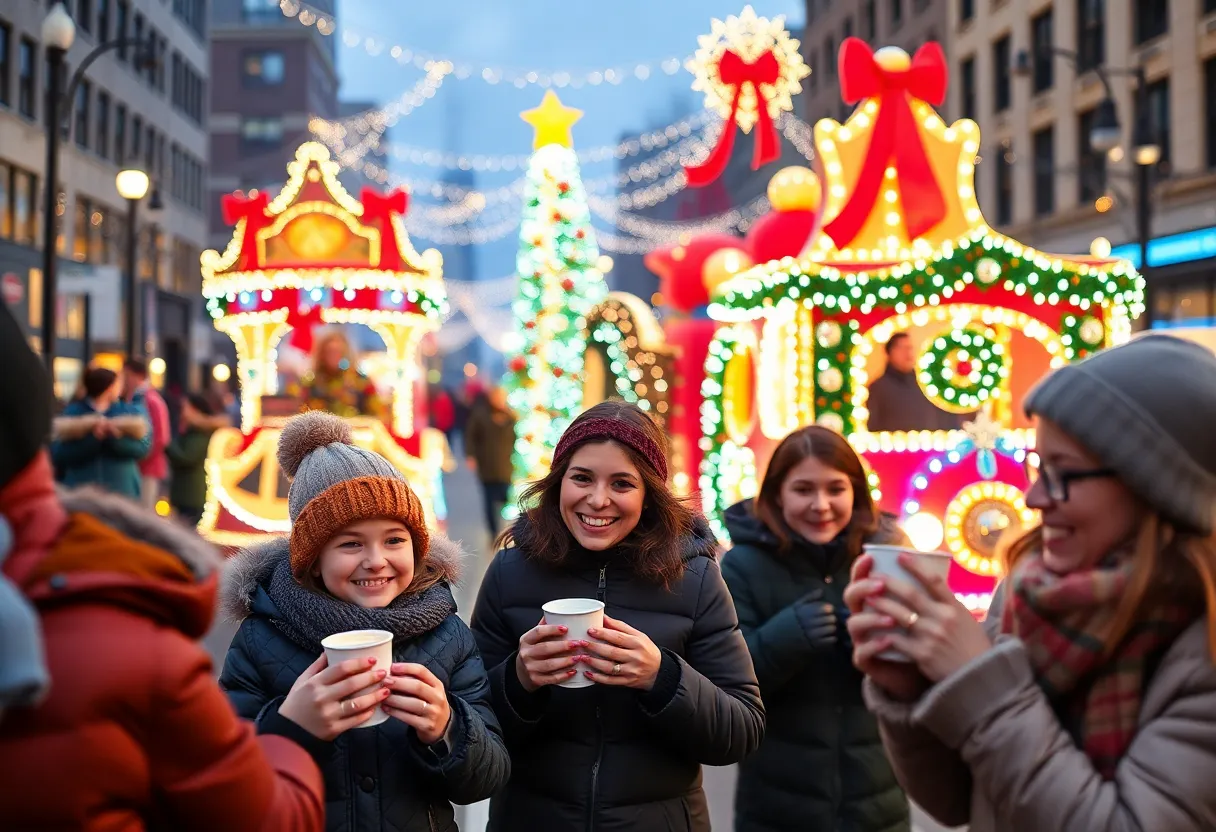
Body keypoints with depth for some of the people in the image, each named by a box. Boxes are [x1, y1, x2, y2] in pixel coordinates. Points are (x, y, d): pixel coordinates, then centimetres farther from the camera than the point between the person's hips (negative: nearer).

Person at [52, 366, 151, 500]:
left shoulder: (132, 411, 9)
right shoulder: (72, 412, 5)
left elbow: (143, 446, -7)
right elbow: (58, 455, -8)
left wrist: (114, 436, -23)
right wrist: (91, 438, -21)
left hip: (122, 494, 1)